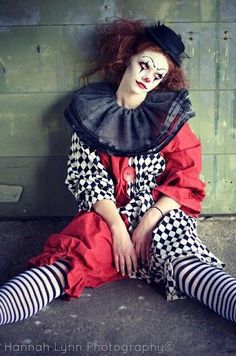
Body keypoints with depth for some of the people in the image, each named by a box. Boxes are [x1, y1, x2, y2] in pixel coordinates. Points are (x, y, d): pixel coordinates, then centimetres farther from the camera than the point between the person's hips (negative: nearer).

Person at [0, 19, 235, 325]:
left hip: (160, 214, 0)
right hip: (106, 214, 0)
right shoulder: (90, 111, 5)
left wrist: (148, 223, -13)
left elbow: (185, 181, 1)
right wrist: (118, 227, -14)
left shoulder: (170, 116, 5)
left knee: (187, 263, -30)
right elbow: (85, 179, -2)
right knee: (67, 261, -28)